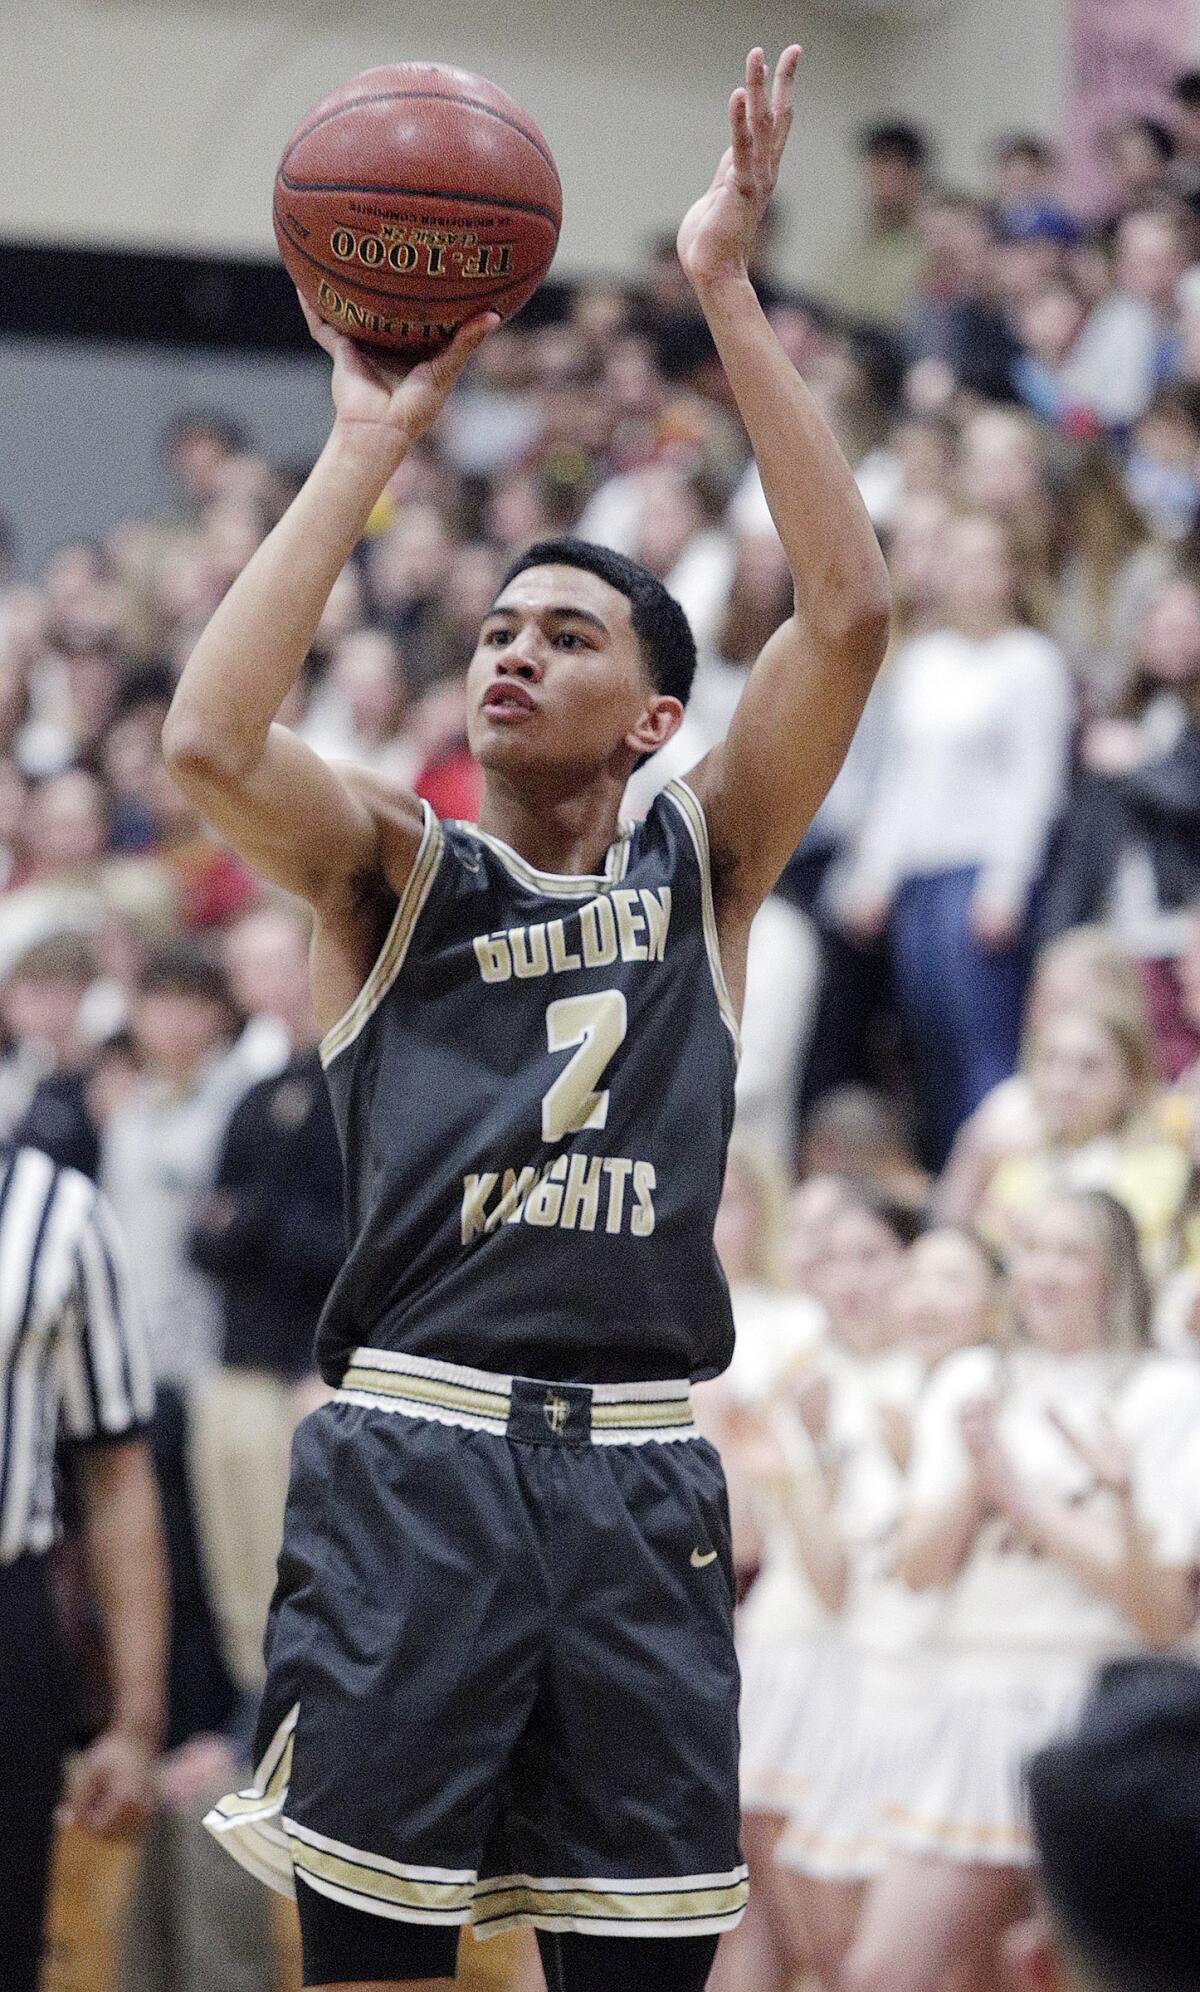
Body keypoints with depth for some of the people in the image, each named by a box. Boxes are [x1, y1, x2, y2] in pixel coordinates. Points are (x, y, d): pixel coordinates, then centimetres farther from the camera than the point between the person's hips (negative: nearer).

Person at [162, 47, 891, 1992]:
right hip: (409, 1460, -1)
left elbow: (848, 613, -2)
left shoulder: (703, 863, 12)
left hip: (638, 1479, 2)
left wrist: (728, 295, -5)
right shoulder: (394, 866, 9)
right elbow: (208, 744, -12)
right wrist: (371, 443, -8)